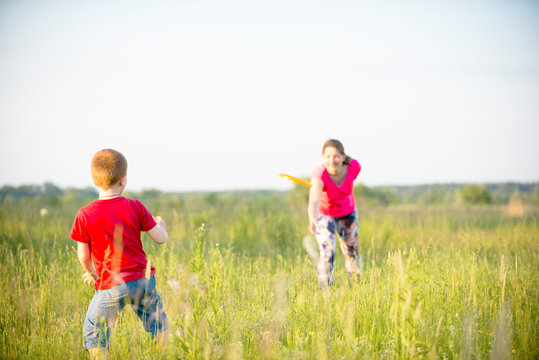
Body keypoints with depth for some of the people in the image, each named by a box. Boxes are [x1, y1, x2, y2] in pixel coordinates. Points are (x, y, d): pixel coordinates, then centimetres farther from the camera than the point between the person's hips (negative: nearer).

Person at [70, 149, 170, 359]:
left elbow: (83, 256, -3)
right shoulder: (135, 207, -4)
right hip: (144, 279, 3)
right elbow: (160, 238, 2)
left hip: (111, 287, -3)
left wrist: (92, 274, 18)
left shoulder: (85, 216, -9)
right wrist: (160, 224, 25)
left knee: (93, 335, 8)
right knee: (159, 327, 21)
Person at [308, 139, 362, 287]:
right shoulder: (319, 175, -38)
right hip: (323, 214, -3)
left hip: (347, 213, 3)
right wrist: (313, 220, -73)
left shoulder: (354, 167, -28)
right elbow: (314, 201, -55)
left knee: (351, 252, 15)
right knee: (327, 251, -20)